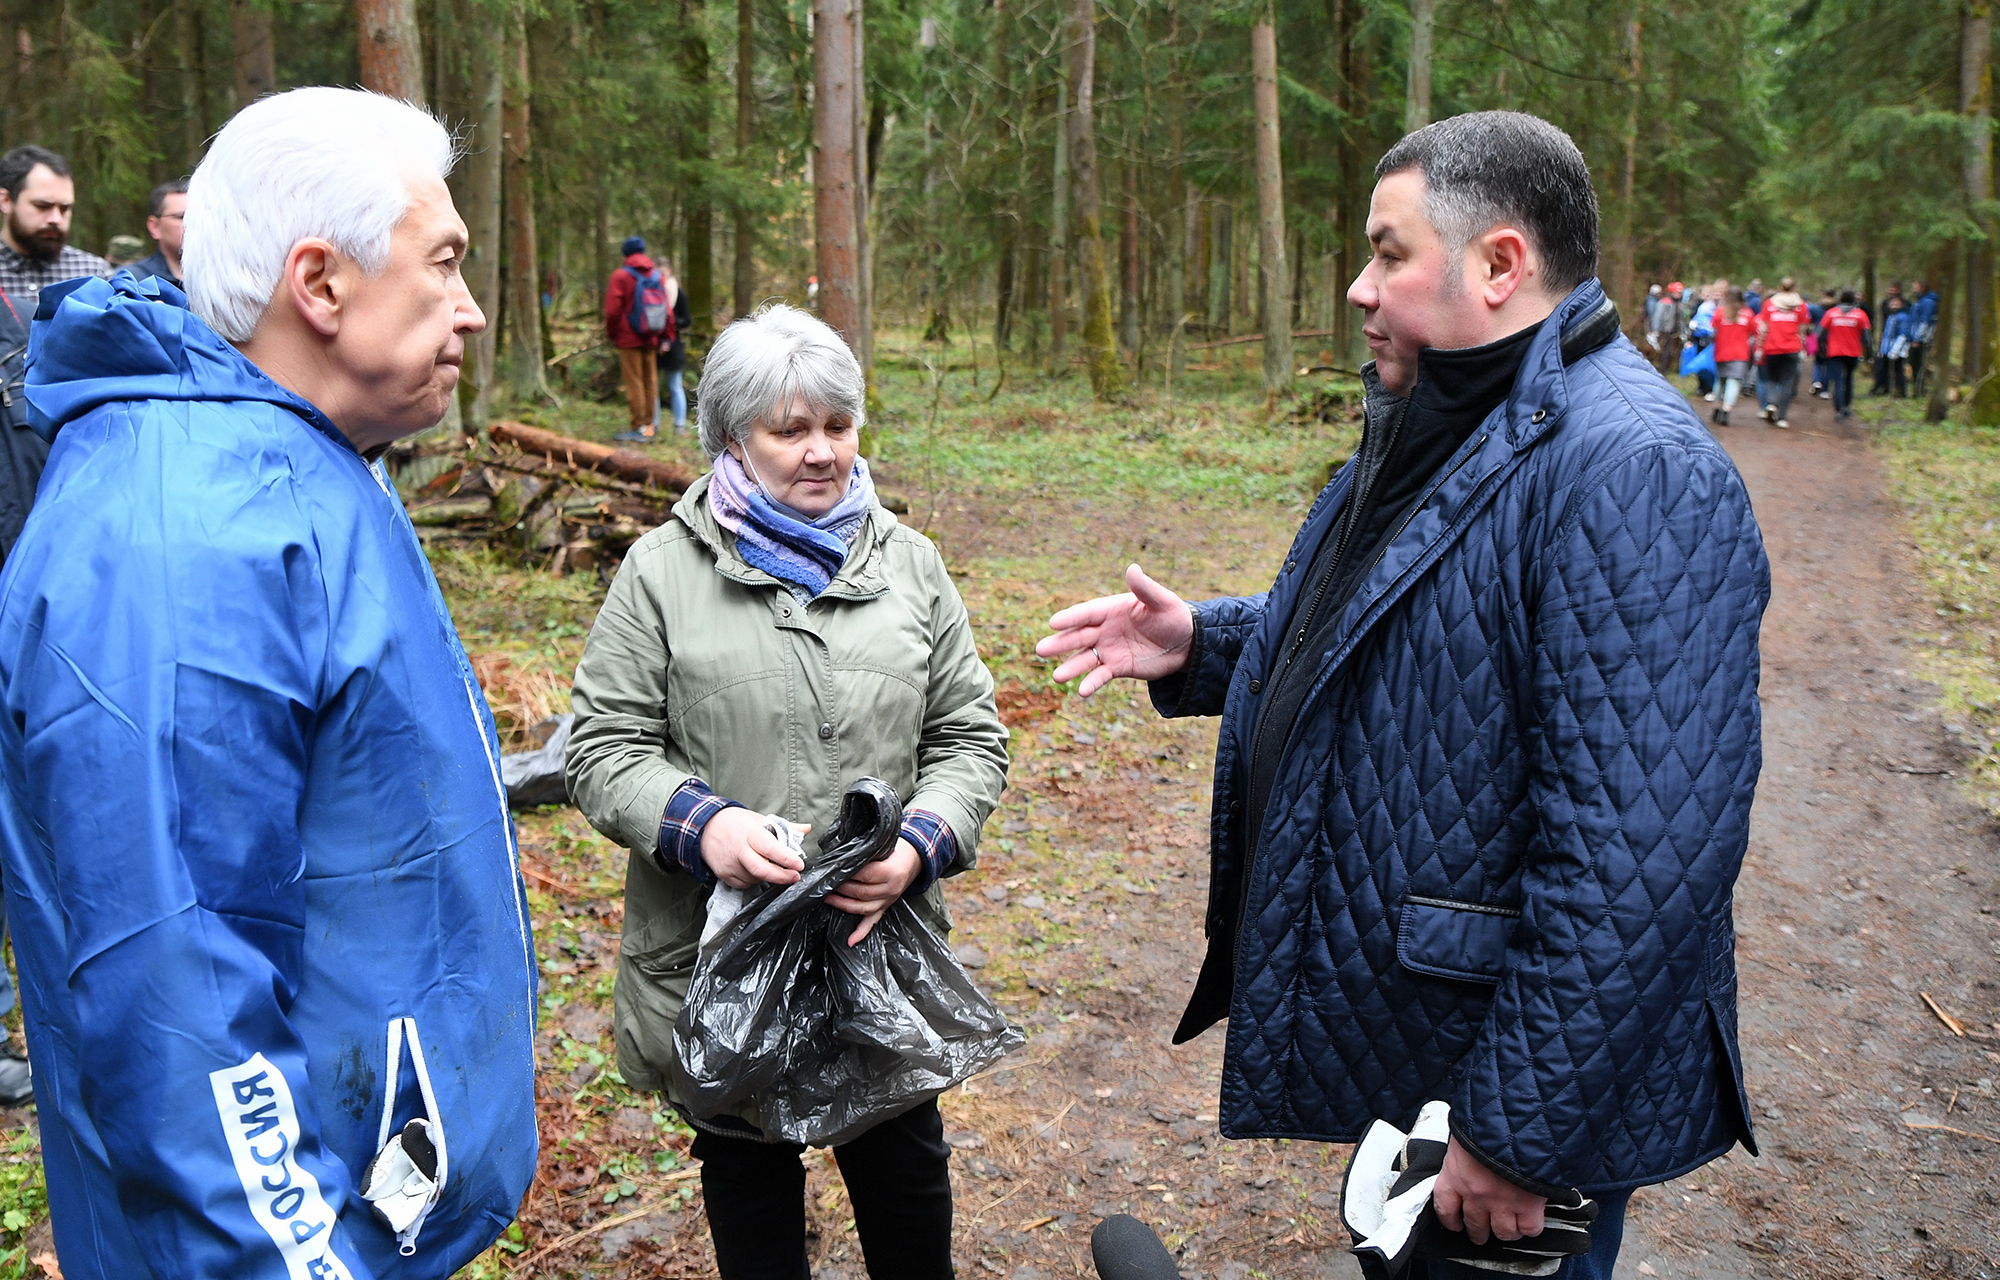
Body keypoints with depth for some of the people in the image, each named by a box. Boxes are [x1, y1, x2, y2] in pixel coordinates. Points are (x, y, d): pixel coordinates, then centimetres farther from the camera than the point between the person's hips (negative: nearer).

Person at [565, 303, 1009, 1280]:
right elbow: (601, 748, -5)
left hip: (886, 942, 2)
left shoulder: (908, 564, 4)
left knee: (904, 1162, 17)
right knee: (747, 1165, 19)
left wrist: (920, 847, -14)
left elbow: (970, 735, 4)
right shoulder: (663, 570, -4)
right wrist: (700, 824, -23)